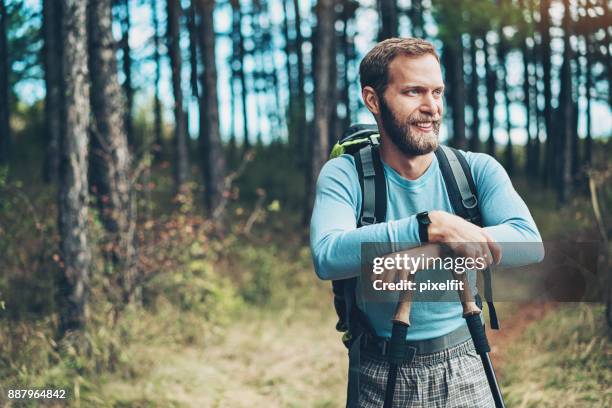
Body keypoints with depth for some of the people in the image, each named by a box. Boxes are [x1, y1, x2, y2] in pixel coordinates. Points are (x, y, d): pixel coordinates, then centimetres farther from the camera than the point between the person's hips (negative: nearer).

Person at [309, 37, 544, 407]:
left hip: (464, 374, 2)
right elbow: (327, 256, -28)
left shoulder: (477, 169, -5)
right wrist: (430, 227, -37)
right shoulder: (344, 175, -10)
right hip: (380, 378, -1)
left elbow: (530, 241, -20)